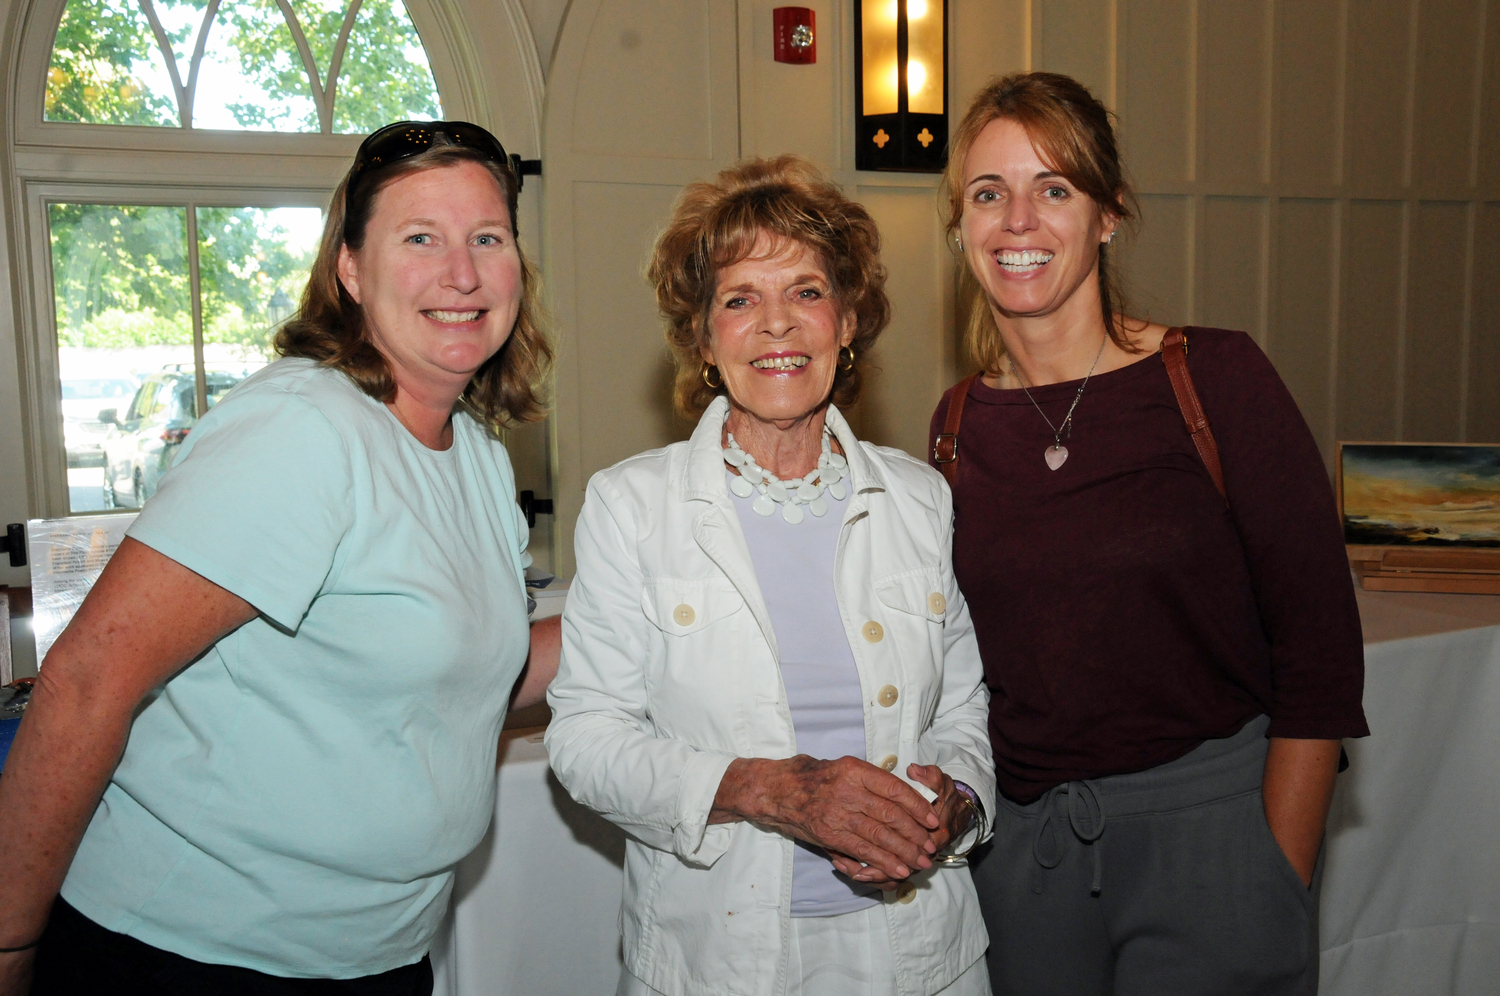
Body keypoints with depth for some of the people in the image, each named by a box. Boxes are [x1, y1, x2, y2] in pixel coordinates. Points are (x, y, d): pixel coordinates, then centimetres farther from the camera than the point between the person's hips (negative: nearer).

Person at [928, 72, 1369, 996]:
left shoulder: (1215, 378, -9)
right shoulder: (960, 424, 2)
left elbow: (1320, 650, -8)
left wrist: (1280, 884, -10)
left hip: (1208, 822, -3)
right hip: (1022, 833, 4)